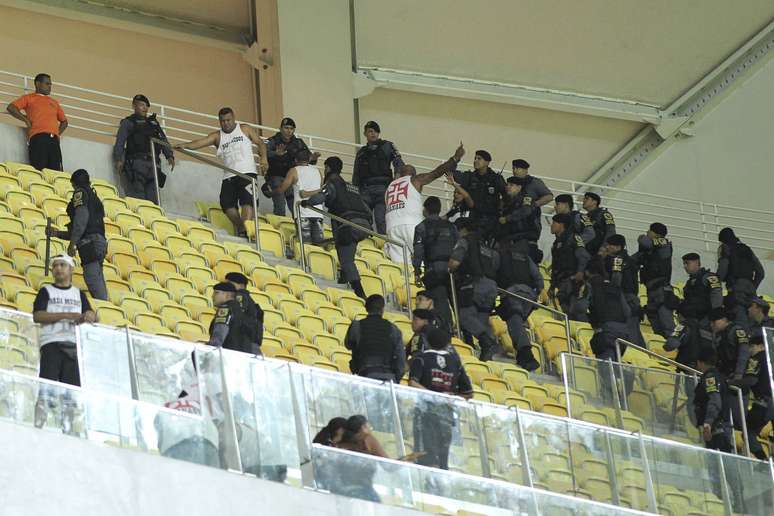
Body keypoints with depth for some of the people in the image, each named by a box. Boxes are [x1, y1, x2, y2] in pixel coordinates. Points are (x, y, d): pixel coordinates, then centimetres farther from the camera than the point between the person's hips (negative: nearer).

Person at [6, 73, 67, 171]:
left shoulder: (54, 102, 31)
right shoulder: (29, 98, 16)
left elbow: (64, 121, 35)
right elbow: (11, 108, 4)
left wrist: (58, 134, 17)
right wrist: (26, 120, -1)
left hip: (54, 140, 5)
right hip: (38, 138, -5)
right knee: (39, 169, -19)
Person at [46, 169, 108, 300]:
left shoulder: (80, 193, 4)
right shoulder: (94, 197, 31)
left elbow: (81, 217, -13)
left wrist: (72, 243, -14)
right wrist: (58, 233, 40)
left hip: (89, 243, -9)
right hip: (100, 242, 9)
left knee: (93, 281, -16)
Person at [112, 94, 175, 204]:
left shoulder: (153, 123, 27)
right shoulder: (128, 122, 13)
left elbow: (163, 140, 20)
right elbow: (119, 142, 2)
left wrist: (169, 155, 2)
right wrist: (118, 159, -13)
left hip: (153, 163, 5)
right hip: (136, 162, -5)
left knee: (153, 199, -3)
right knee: (137, 197, -15)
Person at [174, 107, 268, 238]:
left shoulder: (245, 129, 11)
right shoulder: (217, 136, 12)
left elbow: (260, 142, 16)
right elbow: (201, 142, -3)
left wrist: (263, 157, -3)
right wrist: (185, 145, -21)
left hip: (247, 172, -3)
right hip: (228, 176, 4)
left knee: (246, 201, -19)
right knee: (227, 204, -8)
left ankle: (246, 230, -26)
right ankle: (239, 228, 7)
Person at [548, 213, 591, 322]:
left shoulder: (573, 238, -1)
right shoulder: (556, 243, 25)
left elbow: (584, 256, -14)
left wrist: (580, 271, -29)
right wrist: (552, 286, 25)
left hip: (574, 280, -8)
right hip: (562, 283, 8)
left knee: (576, 311, -19)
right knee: (567, 313, 4)